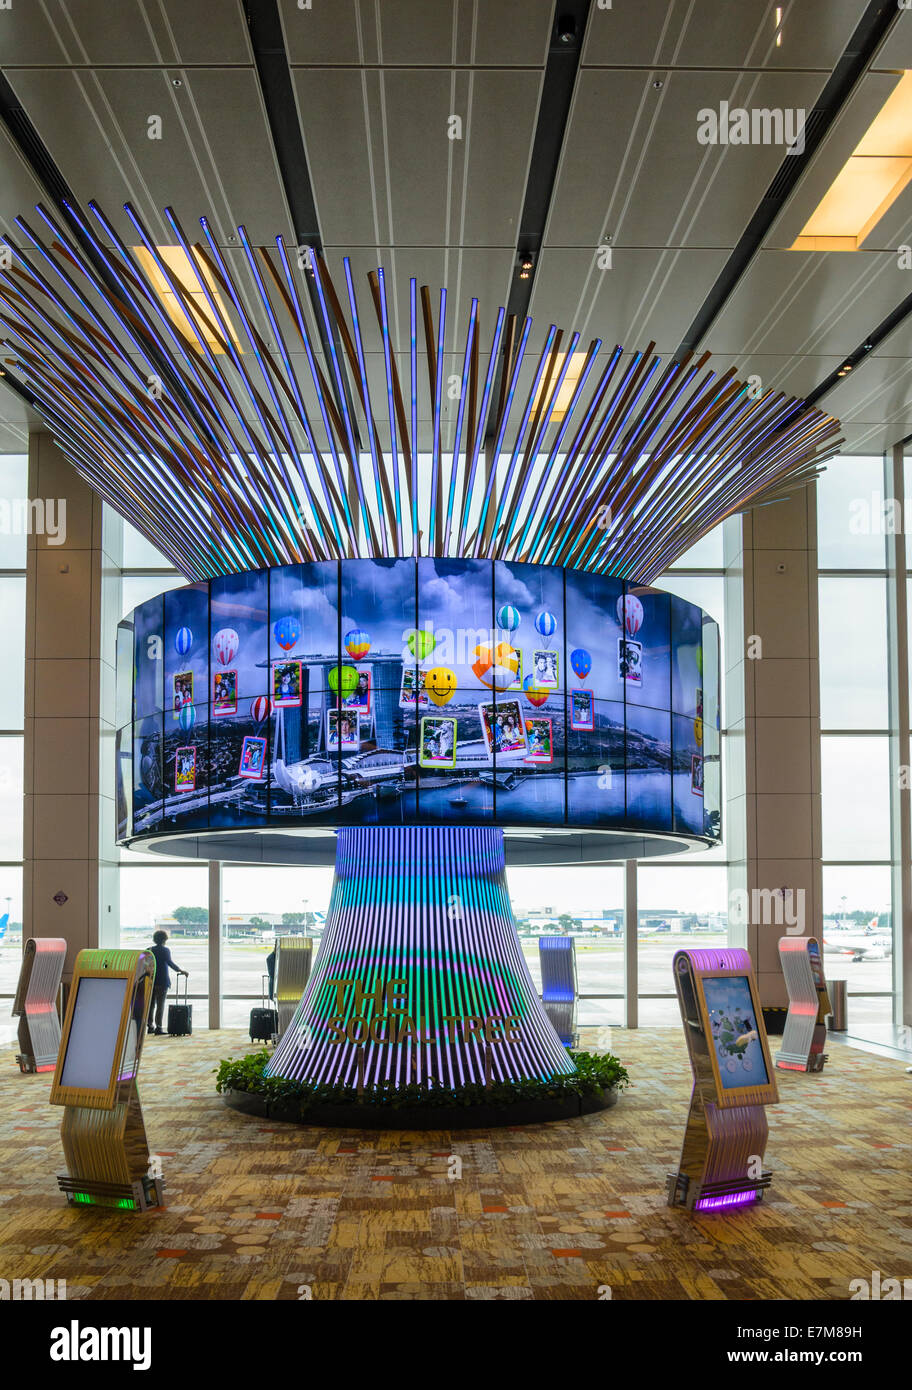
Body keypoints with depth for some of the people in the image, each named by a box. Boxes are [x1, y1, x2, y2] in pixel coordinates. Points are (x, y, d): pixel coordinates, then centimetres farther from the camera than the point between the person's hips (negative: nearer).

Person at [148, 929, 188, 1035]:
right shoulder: (165, 950, -8)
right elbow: (170, 963, -17)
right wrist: (181, 971, -12)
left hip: (150, 980, 5)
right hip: (162, 981, -5)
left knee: (151, 1004, 13)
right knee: (160, 1005, -3)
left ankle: (150, 1026, 15)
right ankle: (158, 1027, -6)